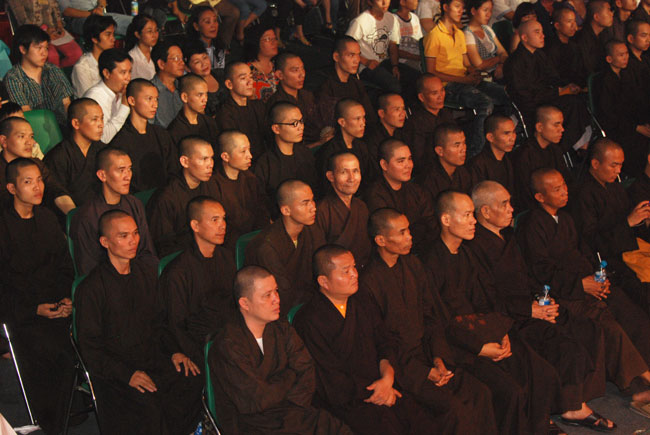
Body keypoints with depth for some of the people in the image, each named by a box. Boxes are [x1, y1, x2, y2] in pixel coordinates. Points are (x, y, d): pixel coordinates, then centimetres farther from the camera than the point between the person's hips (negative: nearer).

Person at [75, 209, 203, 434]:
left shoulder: (147, 271, 11)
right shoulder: (91, 288, -8)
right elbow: (90, 348, -8)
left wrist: (174, 351, 4)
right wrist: (128, 374, -18)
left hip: (154, 358, 6)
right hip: (114, 370, -6)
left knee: (195, 381, -21)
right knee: (148, 404, -33)